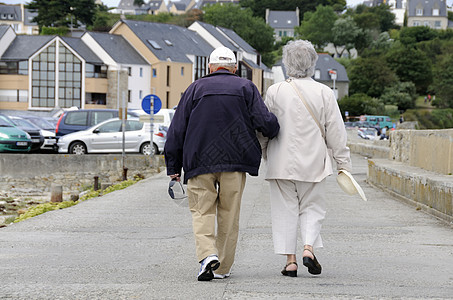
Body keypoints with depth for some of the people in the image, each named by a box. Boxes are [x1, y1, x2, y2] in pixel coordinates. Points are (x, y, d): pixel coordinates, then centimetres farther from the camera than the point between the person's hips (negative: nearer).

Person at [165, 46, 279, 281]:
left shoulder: (195, 88, 8)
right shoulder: (246, 87, 7)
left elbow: (177, 131, 6)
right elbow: (265, 122, -5)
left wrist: (173, 168, 10)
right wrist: (272, 132, 19)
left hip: (200, 162, 0)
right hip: (235, 161, 1)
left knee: (202, 211, 4)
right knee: (229, 214, 9)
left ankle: (208, 254, -19)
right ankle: (223, 267, 12)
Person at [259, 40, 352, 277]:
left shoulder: (275, 91, -3)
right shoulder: (324, 93, -1)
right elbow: (336, 132, 0)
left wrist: (264, 153, 21)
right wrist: (343, 163, 6)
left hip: (281, 163, 0)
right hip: (313, 163, 1)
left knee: (285, 210, 6)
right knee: (312, 207, 12)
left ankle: (290, 260, 3)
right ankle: (309, 247, -8)